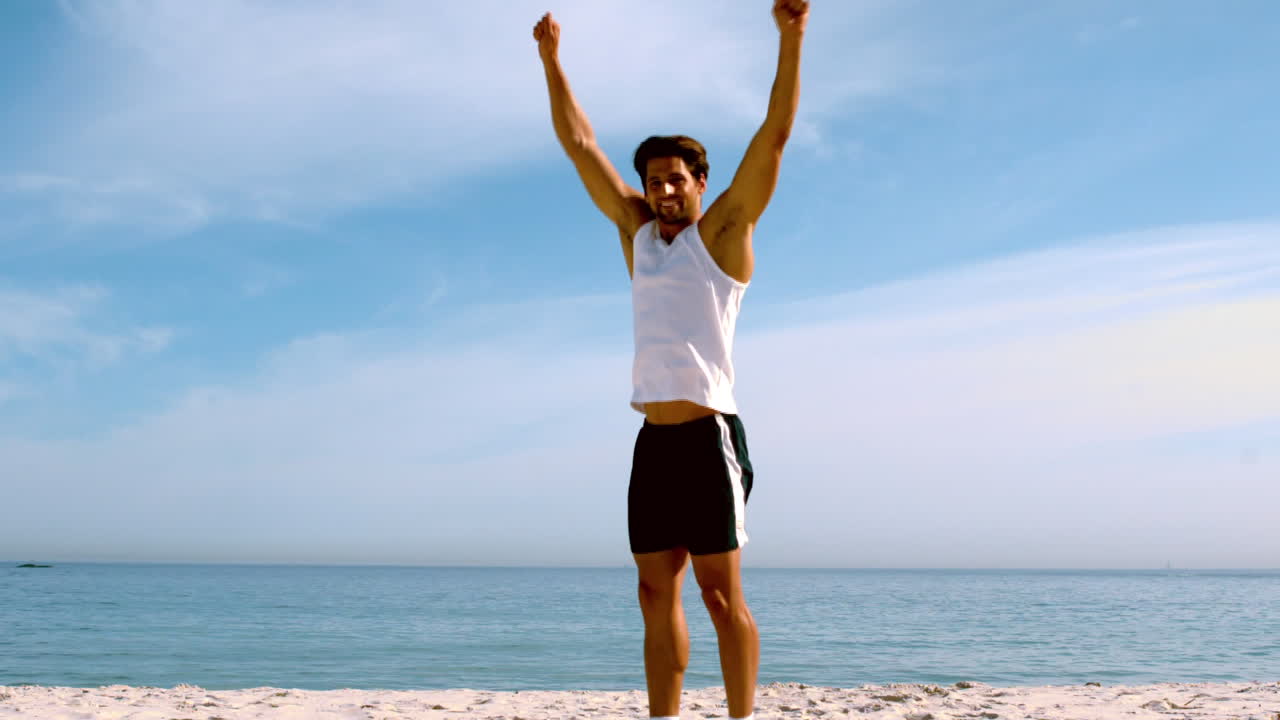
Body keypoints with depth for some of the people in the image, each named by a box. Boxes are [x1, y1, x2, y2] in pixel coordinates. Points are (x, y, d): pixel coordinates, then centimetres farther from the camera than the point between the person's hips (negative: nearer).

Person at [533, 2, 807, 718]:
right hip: (653, 442, 6)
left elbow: (775, 134, -7)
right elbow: (580, 143, 20)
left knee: (721, 593, -4)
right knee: (657, 594, 7)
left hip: (708, 436, -6)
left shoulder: (723, 231, 2)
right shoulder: (637, 230, 16)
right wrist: (552, 58, 20)